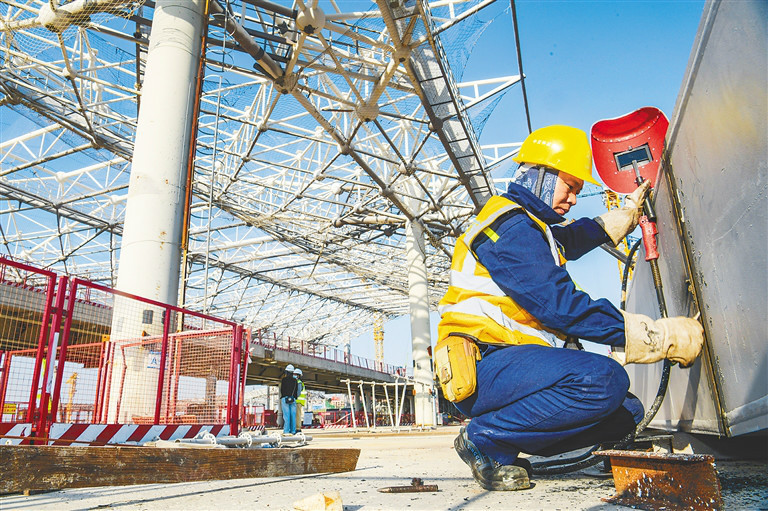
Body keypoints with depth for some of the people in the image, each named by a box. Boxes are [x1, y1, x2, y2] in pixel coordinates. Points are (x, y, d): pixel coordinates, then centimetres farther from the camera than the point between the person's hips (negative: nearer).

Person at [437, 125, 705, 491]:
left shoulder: (533, 227, 24)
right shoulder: (510, 223, -10)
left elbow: (575, 237, 47)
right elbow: (561, 306, -19)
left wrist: (630, 210, 55)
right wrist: (664, 337, -16)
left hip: (507, 364, 10)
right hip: (483, 368, -10)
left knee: (627, 412, 6)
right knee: (604, 380, -30)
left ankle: (502, 450, 2)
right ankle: (485, 438, -14)